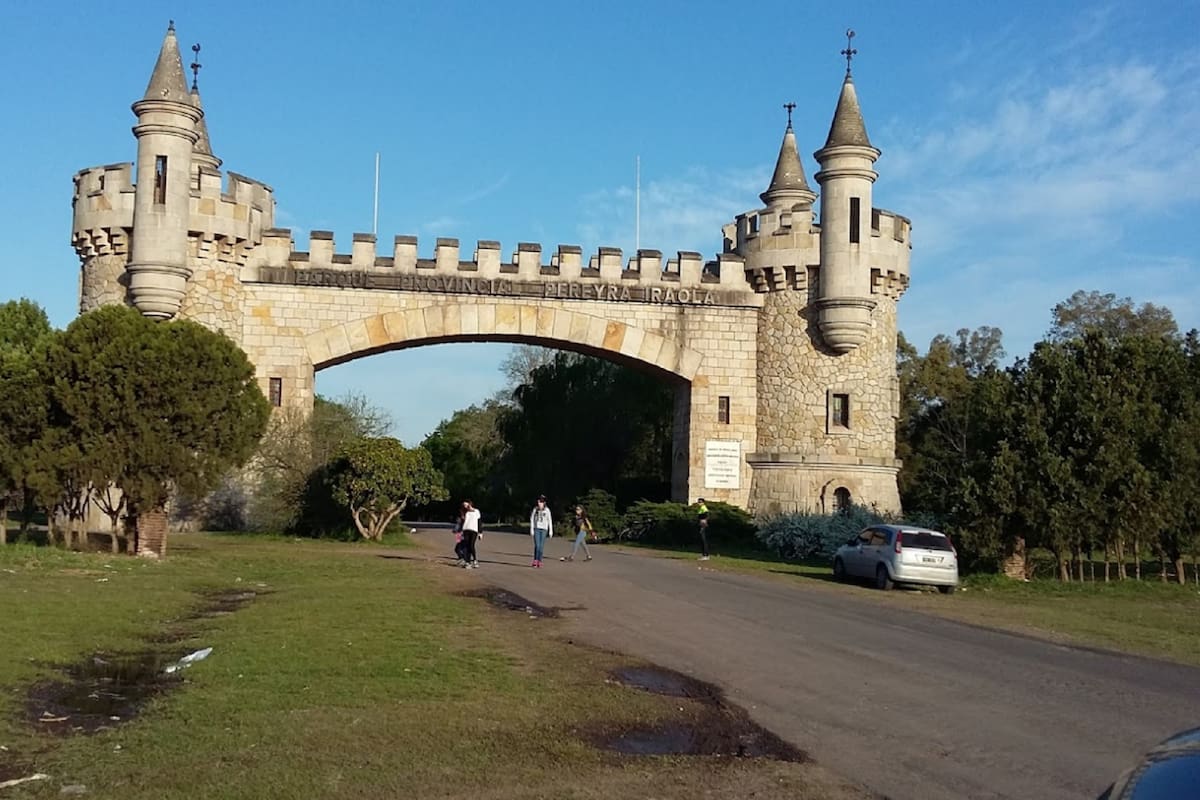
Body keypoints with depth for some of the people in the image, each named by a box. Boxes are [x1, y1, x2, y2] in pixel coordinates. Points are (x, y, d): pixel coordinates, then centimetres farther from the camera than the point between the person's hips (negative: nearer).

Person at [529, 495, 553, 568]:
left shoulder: (547, 510, -1)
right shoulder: (535, 509, 2)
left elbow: (550, 521, 3)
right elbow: (532, 519, 6)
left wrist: (551, 531, 1)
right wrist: (531, 530, 0)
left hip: (544, 529, 0)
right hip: (536, 529, 0)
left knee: (541, 546, 0)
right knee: (537, 545, -10)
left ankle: (539, 562, 6)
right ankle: (535, 561, -3)